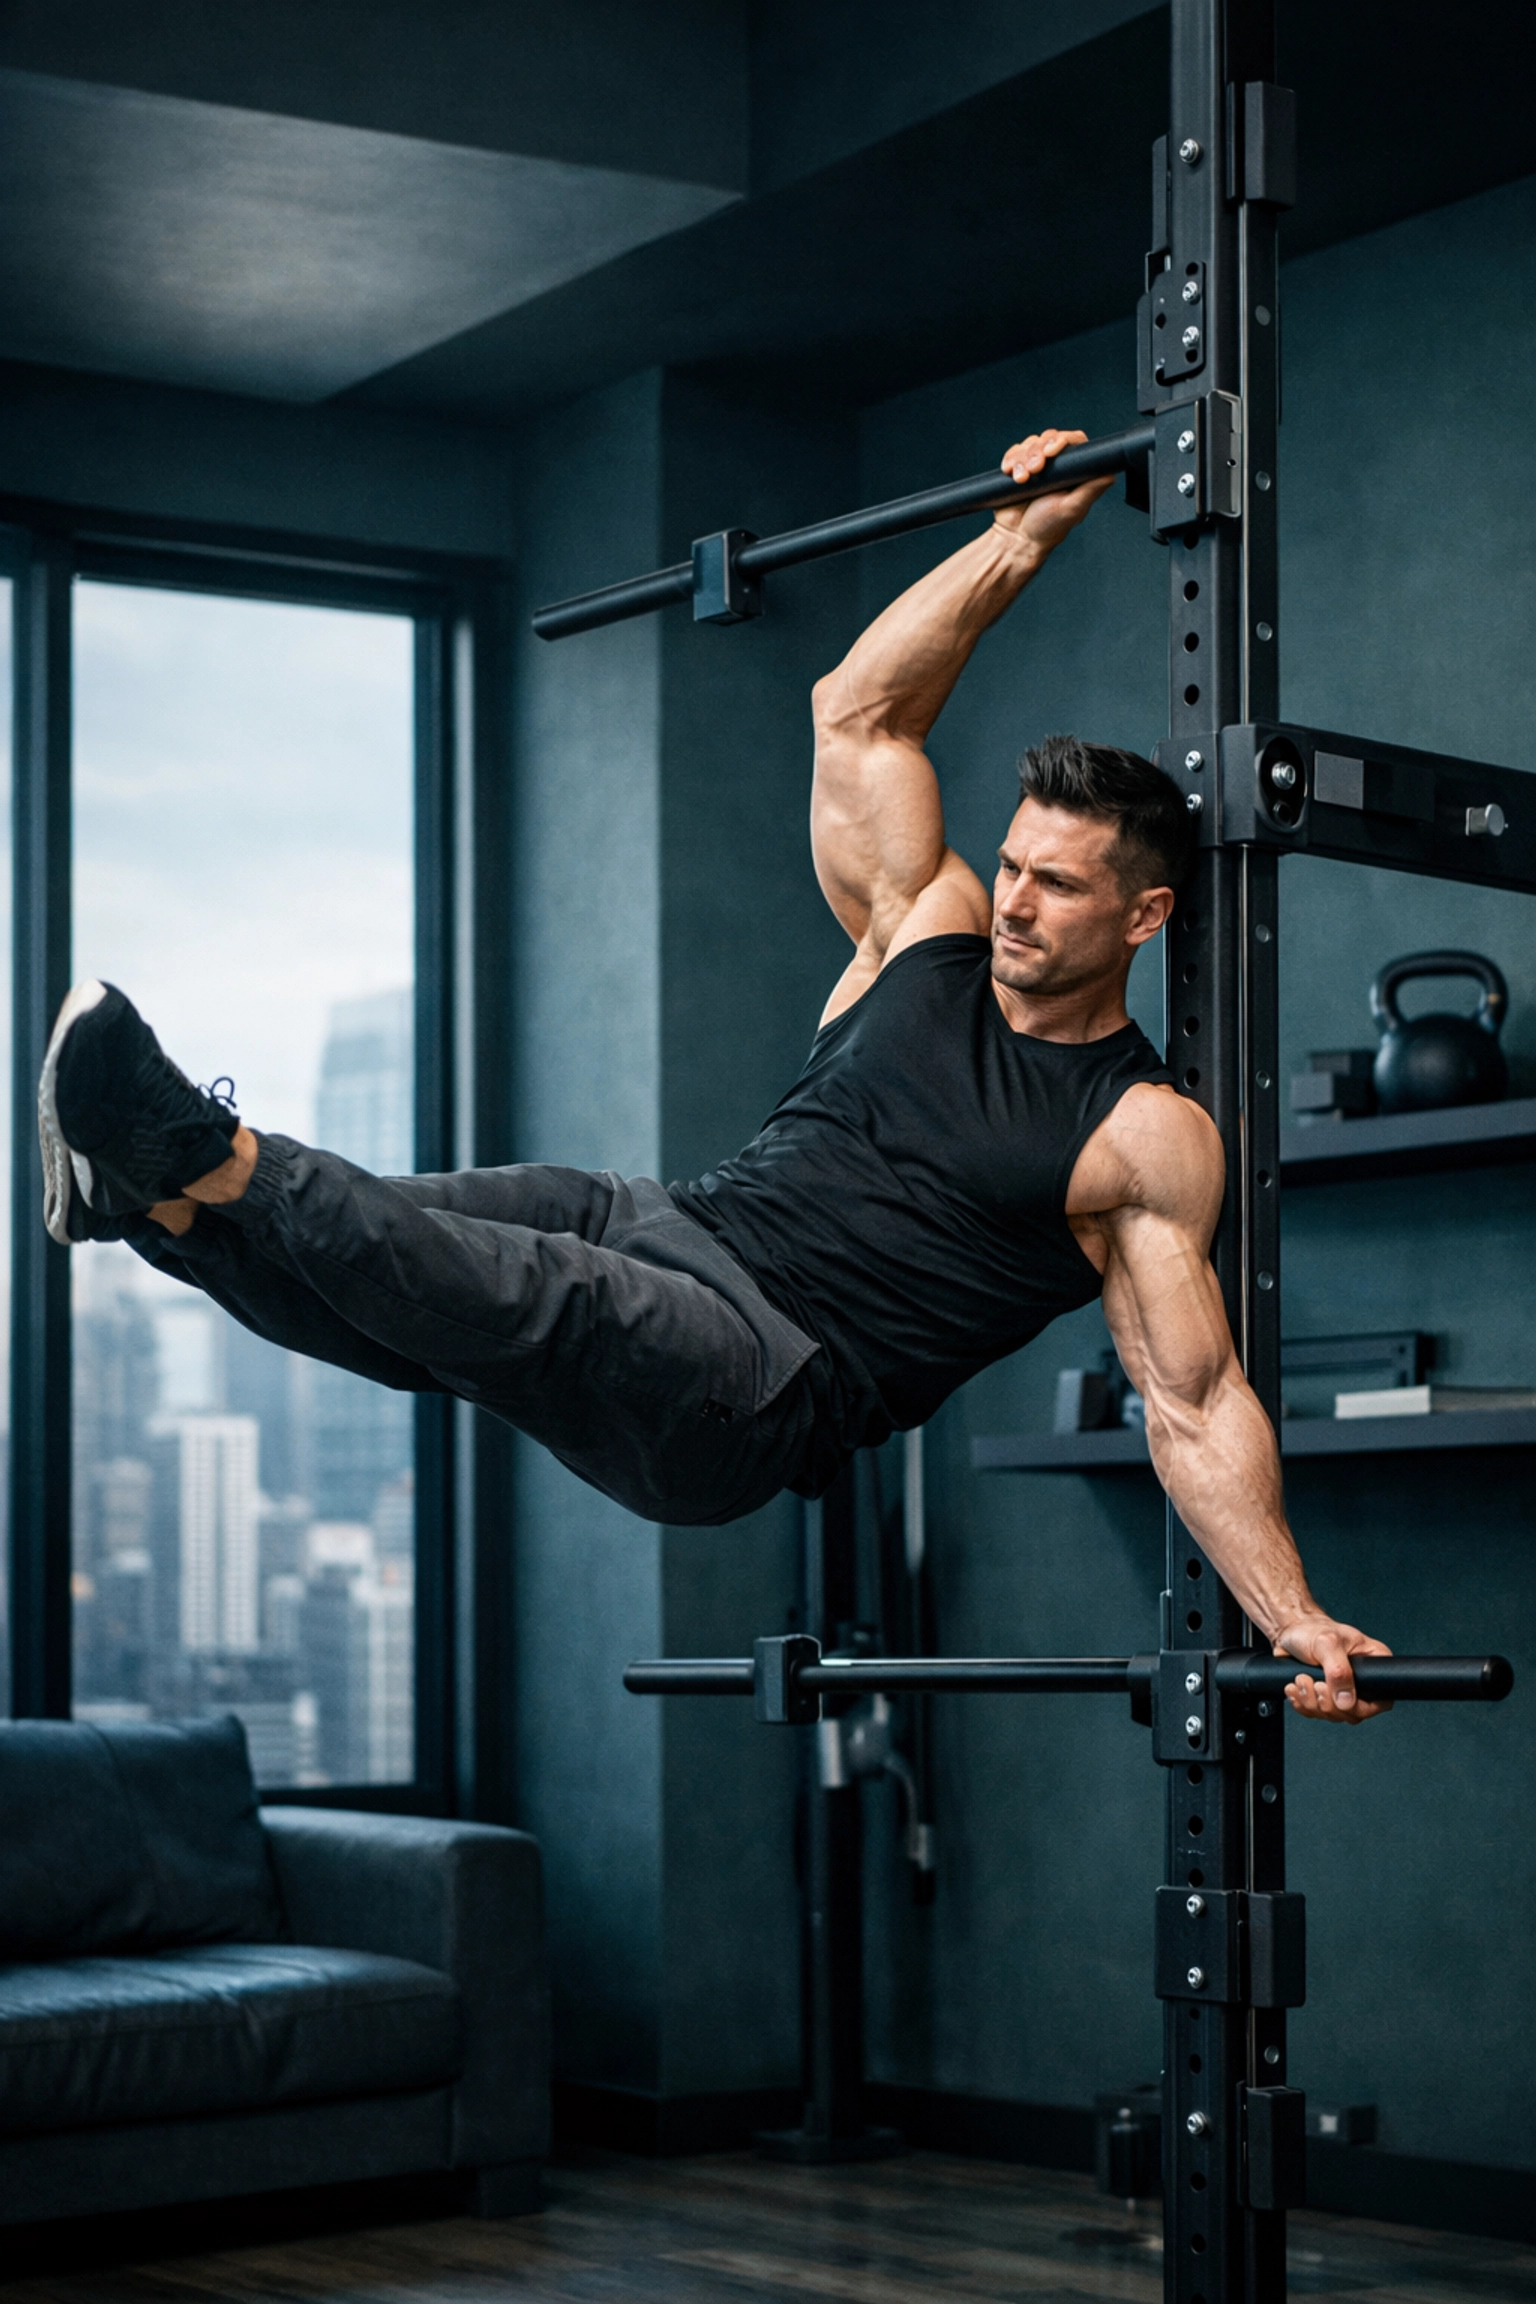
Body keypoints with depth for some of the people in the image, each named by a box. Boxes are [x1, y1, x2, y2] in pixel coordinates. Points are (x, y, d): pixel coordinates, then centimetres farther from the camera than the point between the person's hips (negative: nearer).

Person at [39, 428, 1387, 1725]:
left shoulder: (1147, 1139, 1)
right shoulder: (929, 935, 16)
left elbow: (1195, 1401, -2)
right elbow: (858, 713, 18)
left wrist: (1294, 1619, -12)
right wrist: (1021, 542, 19)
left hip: (763, 1397, -7)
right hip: (663, 1235, 7)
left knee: (539, 1301, -34)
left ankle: (204, 1170, -47)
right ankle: (154, 1194, -41)